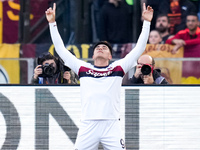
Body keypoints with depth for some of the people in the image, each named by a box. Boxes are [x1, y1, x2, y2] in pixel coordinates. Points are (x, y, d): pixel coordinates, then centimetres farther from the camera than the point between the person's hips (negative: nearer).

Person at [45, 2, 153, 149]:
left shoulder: (118, 68, 12)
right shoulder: (83, 68, 15)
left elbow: (139, 49, 13)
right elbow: (61, 49, 18)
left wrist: (147, 22, 10)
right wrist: (52, 23, 17)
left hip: (111, 126, -1)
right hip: (87, 126, 1)